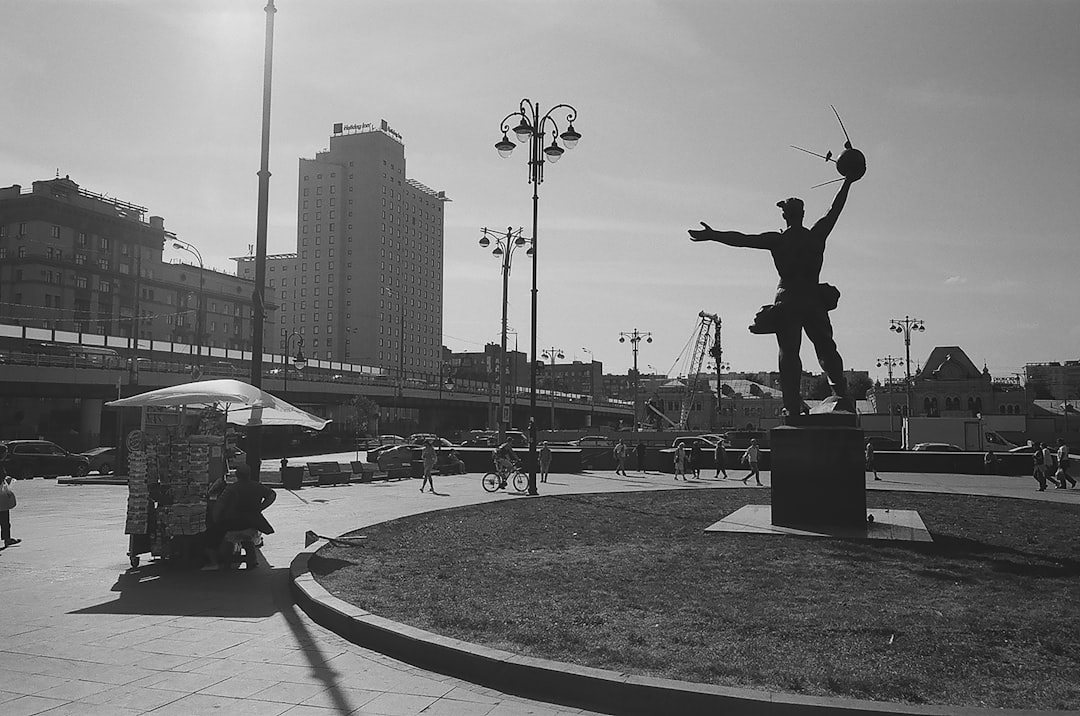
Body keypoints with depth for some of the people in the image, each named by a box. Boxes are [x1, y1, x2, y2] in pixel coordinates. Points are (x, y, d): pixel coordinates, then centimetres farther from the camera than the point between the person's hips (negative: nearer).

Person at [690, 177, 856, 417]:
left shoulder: (777, 240, -2)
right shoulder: (816, 235, 6)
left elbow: (742, 239, -5)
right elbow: (835, 210, 18)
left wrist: (712, 235, 0)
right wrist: (848, 182, 30)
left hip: (787, 300, -2)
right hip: (814, 300, 2)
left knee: (789, 355, -2)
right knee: (826, 349, 9)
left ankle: (793, 407, -7)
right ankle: (841, 396, -2)